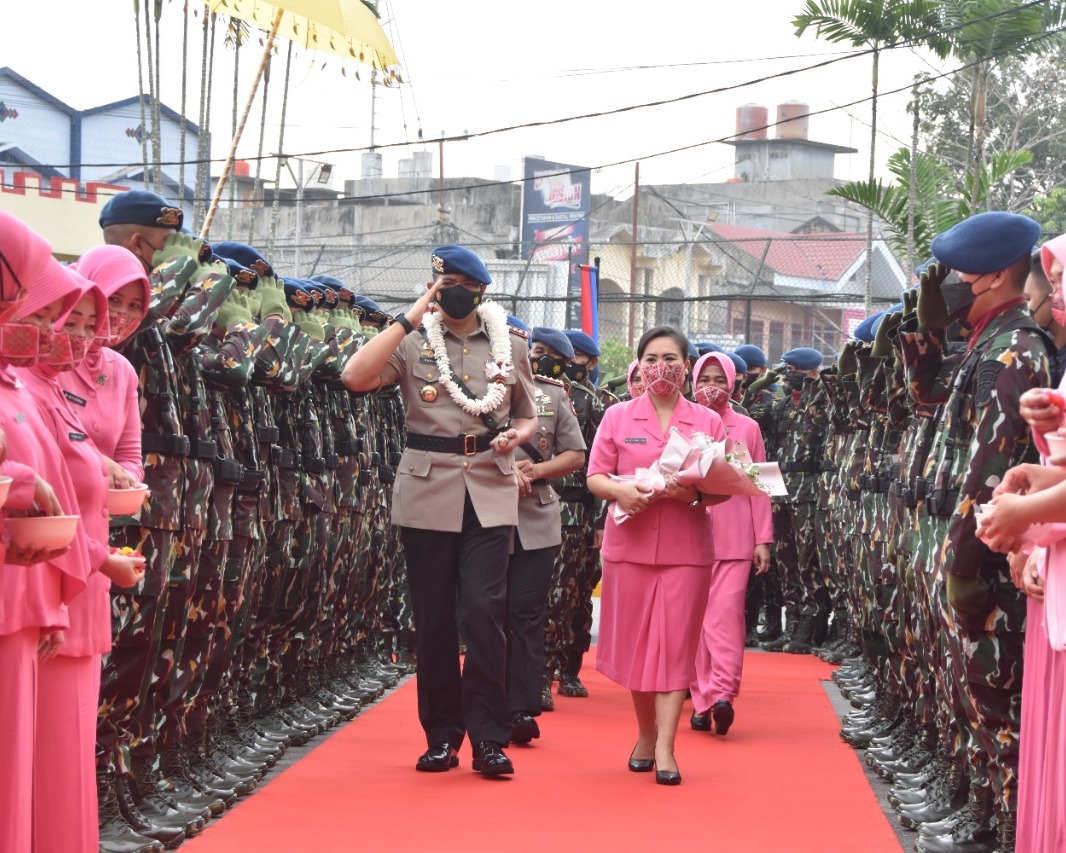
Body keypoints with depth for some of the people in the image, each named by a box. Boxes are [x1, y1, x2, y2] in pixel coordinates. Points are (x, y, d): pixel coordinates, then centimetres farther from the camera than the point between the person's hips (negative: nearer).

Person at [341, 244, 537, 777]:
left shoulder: (511, 346, 11)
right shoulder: (414, 344, 3)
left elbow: (528, 416, 21)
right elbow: (356, 377, -15)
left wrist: (515, 436, -3)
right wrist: (410, 318, -15)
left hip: (490, 492, 0)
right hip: (427, 492, 0)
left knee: (483, 611, -11)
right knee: (433, 618, 4)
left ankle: (488, 738, -4)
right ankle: (442, 736, 15)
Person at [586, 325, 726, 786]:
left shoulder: (707, 422, 6)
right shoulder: (617, 417, 7)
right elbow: (595, 476, 4)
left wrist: (694, 494, -18)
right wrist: (620, 491, -17)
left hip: (686, 548, -1)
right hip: (629, 543, 1)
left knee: (675, 644, -4)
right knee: (636, 642, 6)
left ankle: (665, 747, -6)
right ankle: (645, 735, 22)